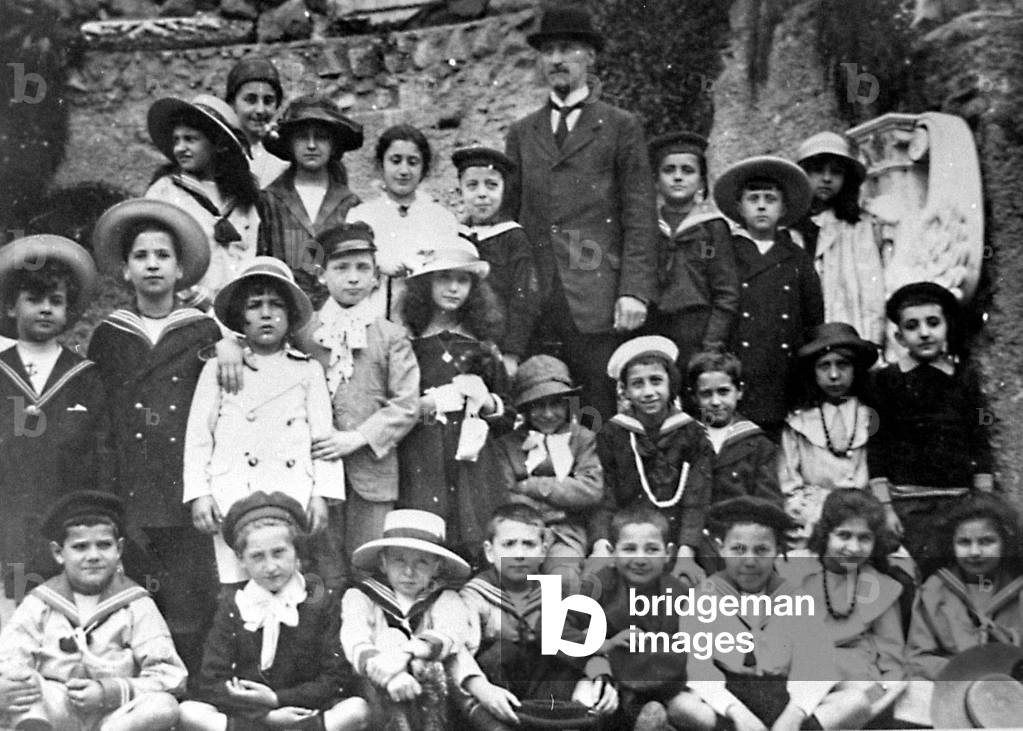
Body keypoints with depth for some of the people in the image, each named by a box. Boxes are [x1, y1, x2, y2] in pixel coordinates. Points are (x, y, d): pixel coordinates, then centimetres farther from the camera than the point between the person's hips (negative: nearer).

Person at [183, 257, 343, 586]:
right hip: (233, 499, 0)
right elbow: (198, 435, 11)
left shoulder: (308, 370, 16)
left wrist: (321, 495, 1)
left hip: (294, 497, 1)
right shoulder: (218, 368, 14)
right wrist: (198, 493, 0)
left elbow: (323, 435, 12)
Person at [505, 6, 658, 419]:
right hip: (533, 303, 3)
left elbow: (640, 218, 2)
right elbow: (509, 214, 16)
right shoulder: (521, 134, 18)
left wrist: (635, 291, -9)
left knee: (601, 417, -4)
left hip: (599, 303, -3)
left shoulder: (621, 128, 8)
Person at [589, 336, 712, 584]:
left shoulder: (691, 433, 7)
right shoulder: (611, 435, 8)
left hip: (678, 547, 0)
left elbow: (696, 502, -1)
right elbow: (605, 500, 1)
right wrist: (601, 544, -18)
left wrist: (686, 554, -16)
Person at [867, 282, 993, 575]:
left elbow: (979, 444, 9)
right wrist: (883, 506, -5)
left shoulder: (965, 378, 8)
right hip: (907, 501, -2)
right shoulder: (887, 380, 3)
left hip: (959, 498, 2)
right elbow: (876, 446, 1)